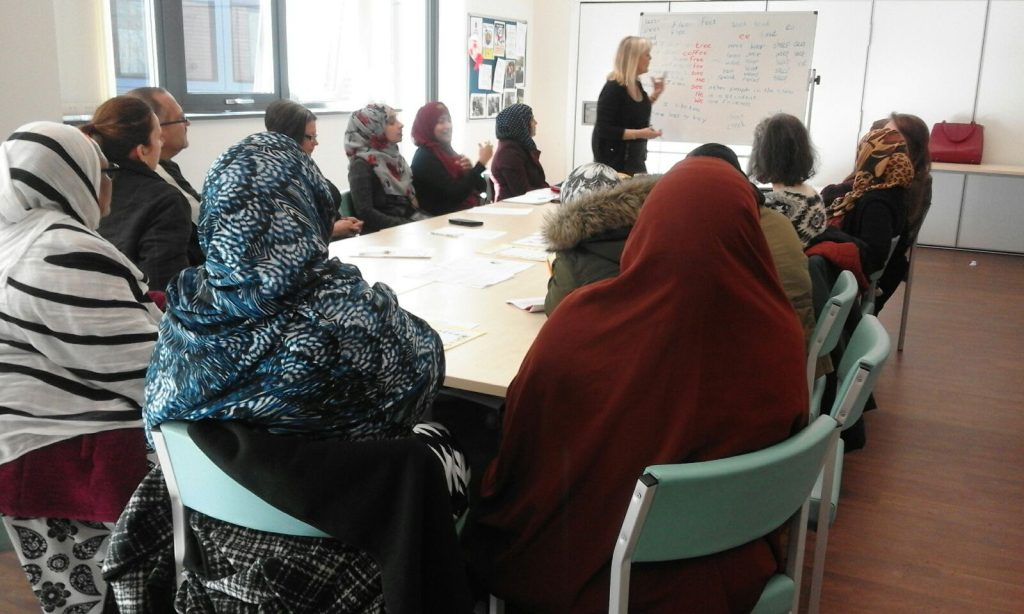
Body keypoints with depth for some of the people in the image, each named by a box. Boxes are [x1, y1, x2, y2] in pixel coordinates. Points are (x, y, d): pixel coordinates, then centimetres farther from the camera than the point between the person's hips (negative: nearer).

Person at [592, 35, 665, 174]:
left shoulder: (635, 84, 6)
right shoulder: (613, 88, -20)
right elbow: (604, 130, -24)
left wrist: (655, 94, 10)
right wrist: (639, 134, -26)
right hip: (615, 161, -9)